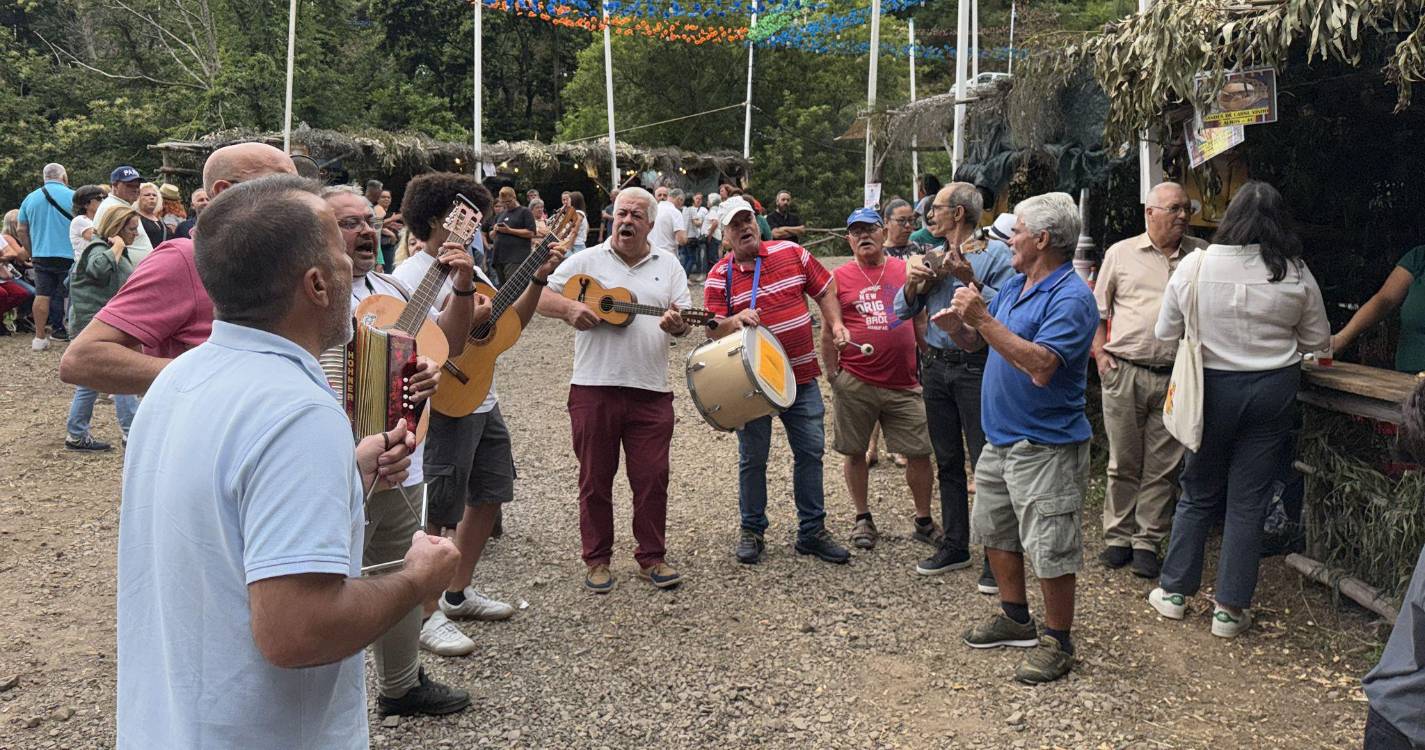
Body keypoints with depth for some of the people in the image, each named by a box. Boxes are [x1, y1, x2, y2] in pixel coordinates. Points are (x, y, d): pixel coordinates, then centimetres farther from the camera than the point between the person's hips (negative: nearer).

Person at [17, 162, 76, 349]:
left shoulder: (30, 199, 9)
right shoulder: (72, 196, -5)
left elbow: (21, 231, 12)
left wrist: (32, 253, 21)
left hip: (41, 255, 4)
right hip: (68, 255, -4)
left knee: (42, 295, 6)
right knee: (70, 295, 2)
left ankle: (40, 337, 6)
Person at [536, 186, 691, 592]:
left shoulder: (668, 265, 11)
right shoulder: (586, 261, 4)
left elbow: (685, 321, 7)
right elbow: (540, 296, 3)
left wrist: (676, 324, -16)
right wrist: (569, 307, -16)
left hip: (650, 391, 2)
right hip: (594, 388, -1)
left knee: (652, 478, 5)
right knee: (595, 478, 7)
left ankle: (652, 557, 20)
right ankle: (597, 559, 21)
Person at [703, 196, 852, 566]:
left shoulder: (791, 253, 2)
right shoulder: (719, 276, -4)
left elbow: (824, 290, 11)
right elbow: (712, 331, -7)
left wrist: (836, 324, -3)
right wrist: (736, 320, -27)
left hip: (801, 375, 2)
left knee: (811, 451, 7)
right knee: (752, 458, 7)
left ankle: (812, 531, 20)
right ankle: (751, 531, 22)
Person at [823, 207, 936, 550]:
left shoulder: (907, 270, 6)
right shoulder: (840, 277, 1)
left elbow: (922, 320, 14)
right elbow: (828, 331, 4)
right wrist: (833, 374, 1)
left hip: (904, 384, 1)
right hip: (855, 384, -1)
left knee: (919, 452, 4)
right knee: (854, 452, 9)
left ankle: (923, 521, 20)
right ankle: (863, 518, 26)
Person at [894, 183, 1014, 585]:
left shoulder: (994, 253, -6)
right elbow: (902, 311, 13)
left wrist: (971, 282, -24)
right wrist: (914, 285, -5)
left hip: (976, 367, -7)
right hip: (935, 366, 7)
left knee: (985, 463, -5)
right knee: (947, 460, 14)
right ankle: (955, 545, 25)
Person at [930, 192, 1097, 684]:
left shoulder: (1071, 297, -18)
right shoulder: (1014, 286, 10)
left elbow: (1040, 366, -30)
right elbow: (978, 343, 17)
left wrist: (982, 319, -29)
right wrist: (957, 326, -7)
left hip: (1046, 446, -10)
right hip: (1000, 437, 10)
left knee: (1049, 548, -1)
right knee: (994, 531, 20)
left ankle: (1057, 640, 16)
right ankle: (1015, 617, 37)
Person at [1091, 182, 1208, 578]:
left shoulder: (1202, 254, 10)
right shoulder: (1121, 253, 8)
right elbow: (1098, 310, 13)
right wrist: (1100, 354, 1)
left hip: (1176, 377, 1)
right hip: (1124, 372, -1)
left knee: (1163, 467, 4)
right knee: (1123, 461, 5)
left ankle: (1147, 541, 14)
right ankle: (1118, 536, 17)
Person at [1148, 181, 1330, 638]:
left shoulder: (1195, 265, -9)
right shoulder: (1296, 274, -7)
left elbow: (1165, 333, -1)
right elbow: (1318, 341, 4)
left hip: (1213, 388, 0)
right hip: (1274, 391, 0)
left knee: (1198, 493, 15)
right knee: (1249, 501, 7)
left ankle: (1174, 591, 23)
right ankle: (1230, 608, 13)